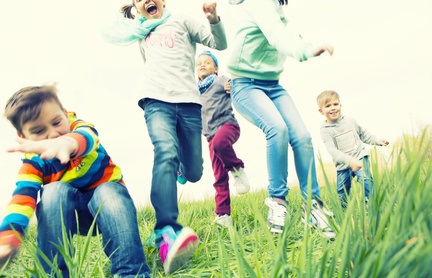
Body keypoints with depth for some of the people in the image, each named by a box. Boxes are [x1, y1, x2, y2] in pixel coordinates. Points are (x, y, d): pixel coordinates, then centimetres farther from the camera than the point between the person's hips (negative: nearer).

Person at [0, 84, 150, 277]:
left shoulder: (79, 128, -14)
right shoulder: (33, 162, -10)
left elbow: (87, 137, -41)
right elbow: (23, 197, -26)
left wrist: (66, 143, -67)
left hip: (106, 198, -1)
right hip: (69, 213, 1)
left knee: (109, 192, -36)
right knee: (55, 191, -30)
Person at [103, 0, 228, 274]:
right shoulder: (141, 31, 30)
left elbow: (220, 43, 9)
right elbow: (110, 34, 45)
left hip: (188, 101, 0)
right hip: (156, 100, 1)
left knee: (194, 173, 0)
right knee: (165, 152, -32)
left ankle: (179, 164, 40)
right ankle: (167, 232, -47)